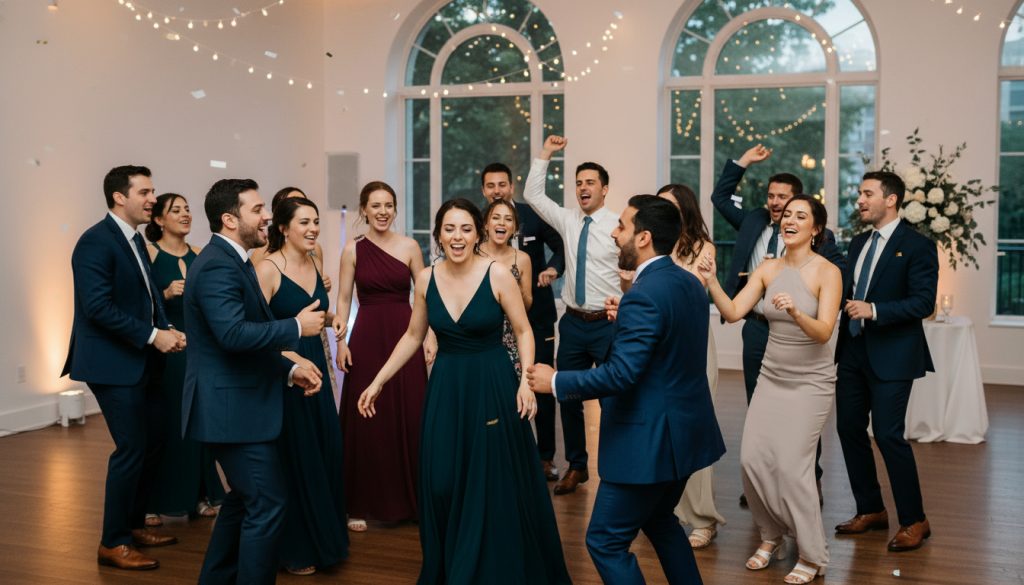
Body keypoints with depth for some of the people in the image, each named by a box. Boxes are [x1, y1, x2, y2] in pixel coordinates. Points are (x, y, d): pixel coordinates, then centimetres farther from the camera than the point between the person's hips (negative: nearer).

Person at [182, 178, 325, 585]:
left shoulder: (233, 261, 14)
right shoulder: (218, 265, -19)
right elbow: (234, 335, -32)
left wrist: (288, 368, 8)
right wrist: (297, 327, -21)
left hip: (236, 404, 11)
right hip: (232, 409, -11)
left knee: (244, 499, 21)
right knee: (268, 504, -6)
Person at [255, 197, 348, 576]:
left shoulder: (314, 264, 7)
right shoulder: (267, 269, -14)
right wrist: (295, 360, -24)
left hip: (315, 369, 7)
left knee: (325, 454, 11)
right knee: (293, 458, 3)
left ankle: (324, 537, 28)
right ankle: (294, 549, 19)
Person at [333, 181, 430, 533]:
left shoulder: (409, 247, 3)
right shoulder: (353, 250, 3)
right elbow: (344, 299, 4)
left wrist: (430, 336, -5)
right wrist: (341, 340, -6)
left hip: (404, 336, 0)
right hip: (366, 338, 0)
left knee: (409, 418, 2)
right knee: (365, 419, 3)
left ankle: (410, 498, 16)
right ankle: (362, 504, 13)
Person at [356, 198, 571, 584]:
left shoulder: (498, 275, -11)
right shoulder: (426, 279, 0)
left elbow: (523, 331, -4)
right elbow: (413, 337, 11)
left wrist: (526, 380, -18)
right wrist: (379, 381, 9)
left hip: (492, 388, -3)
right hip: (445, 390, 3)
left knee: (495, 487, 3)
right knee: (441, 487, 5)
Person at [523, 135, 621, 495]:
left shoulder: (618, 227, -7)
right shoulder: (567, 221, 8)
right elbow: (533, 195, 10)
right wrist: (545, 154, 5)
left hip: (608, 324, -5)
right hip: (573, 323, 5)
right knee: (568, 397, 10)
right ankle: (576, 467, 25)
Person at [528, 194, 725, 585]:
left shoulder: (644, 294, -22)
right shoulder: (690, 283, 6)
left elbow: (620, 375, -27)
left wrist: (555, 382, -17)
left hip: (649, 441, -10)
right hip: (683, 431, 10)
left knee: (606, 541, 2)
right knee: (658, 520, 28)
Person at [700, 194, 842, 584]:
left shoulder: (827, 272, -12)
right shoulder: (768, 269, 1)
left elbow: (824, 332, -22)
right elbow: (733, 313, -6)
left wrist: (796, 312, -40)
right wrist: (712, 281, -21)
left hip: (811, 381, -5)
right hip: (772, 377, 5)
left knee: (791, 463, -12)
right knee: (753, 458, -2)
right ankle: (771, 536, 21)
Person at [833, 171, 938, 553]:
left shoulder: (917, 245, -9)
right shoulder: (858, 244, 13)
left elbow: (923, 303, -16)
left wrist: (874, 310, -25)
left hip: (891, 355, -7)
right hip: (854, 351, 7)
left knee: (888, 434, -8)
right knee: (849, 429, 9)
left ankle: (914, 521, 7)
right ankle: (870, 510, 24)